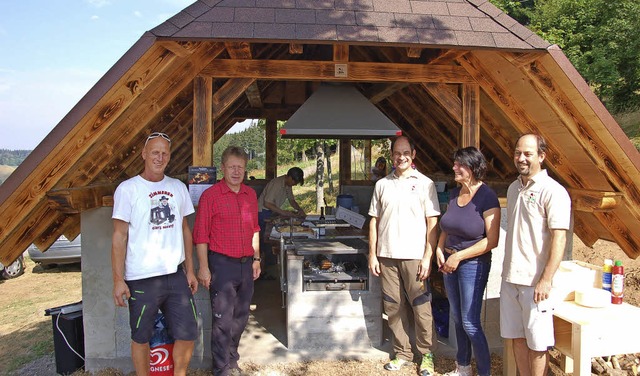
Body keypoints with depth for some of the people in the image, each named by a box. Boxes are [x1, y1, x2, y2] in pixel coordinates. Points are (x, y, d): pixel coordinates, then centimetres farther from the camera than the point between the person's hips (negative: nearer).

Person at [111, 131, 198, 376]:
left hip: (176, 276, 4)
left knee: (187, 334, 8)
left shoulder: (178, 187, 8)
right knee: (141, 338, 11)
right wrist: (118, 280, -9)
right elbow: (119, 237, -6)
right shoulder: (127, 189, -5)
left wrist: (190, 270, 11)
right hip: (141, 280, -4)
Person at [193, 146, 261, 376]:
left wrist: (256, 258, 14)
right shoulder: (210, 195, -9)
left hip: (246, 264, 6)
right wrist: (203, 268, -12)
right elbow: (200, 235, -10)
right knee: (222, 319, 1)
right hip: (222, 264, -6)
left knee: (241, 316, 16)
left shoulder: (250, 195, 8)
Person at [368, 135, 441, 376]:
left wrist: (428, 257, -8)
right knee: (393, 308, 10)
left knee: (421, 308, 1)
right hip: (387, 256, 3)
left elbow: (432, 223, -2)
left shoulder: (425, 184, 0)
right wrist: (372, 255, 6)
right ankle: (402, 353, 25)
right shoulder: (382, 185, 9)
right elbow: (374, 221, 10)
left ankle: (426, 355, 19)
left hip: (414, 256, -3)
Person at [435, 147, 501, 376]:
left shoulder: (487, 197, -15)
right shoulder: (455, 193, 7)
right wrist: (439, 249, 1)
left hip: (473, 264, -7)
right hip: (450, 263, 7)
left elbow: (492, 240, -19)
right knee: (457, 319, 16)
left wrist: (459, 256, -18)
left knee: (470, 323, -3)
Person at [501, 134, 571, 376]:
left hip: (535, 281, -7)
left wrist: (546, 280, -20)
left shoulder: (553, 191, -11)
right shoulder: (513, 188, 12)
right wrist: (508, 270, 15)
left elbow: (559, 240, -16)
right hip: (510, 277, 7)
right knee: (517, 337, 15)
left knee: (537, 343, 5)